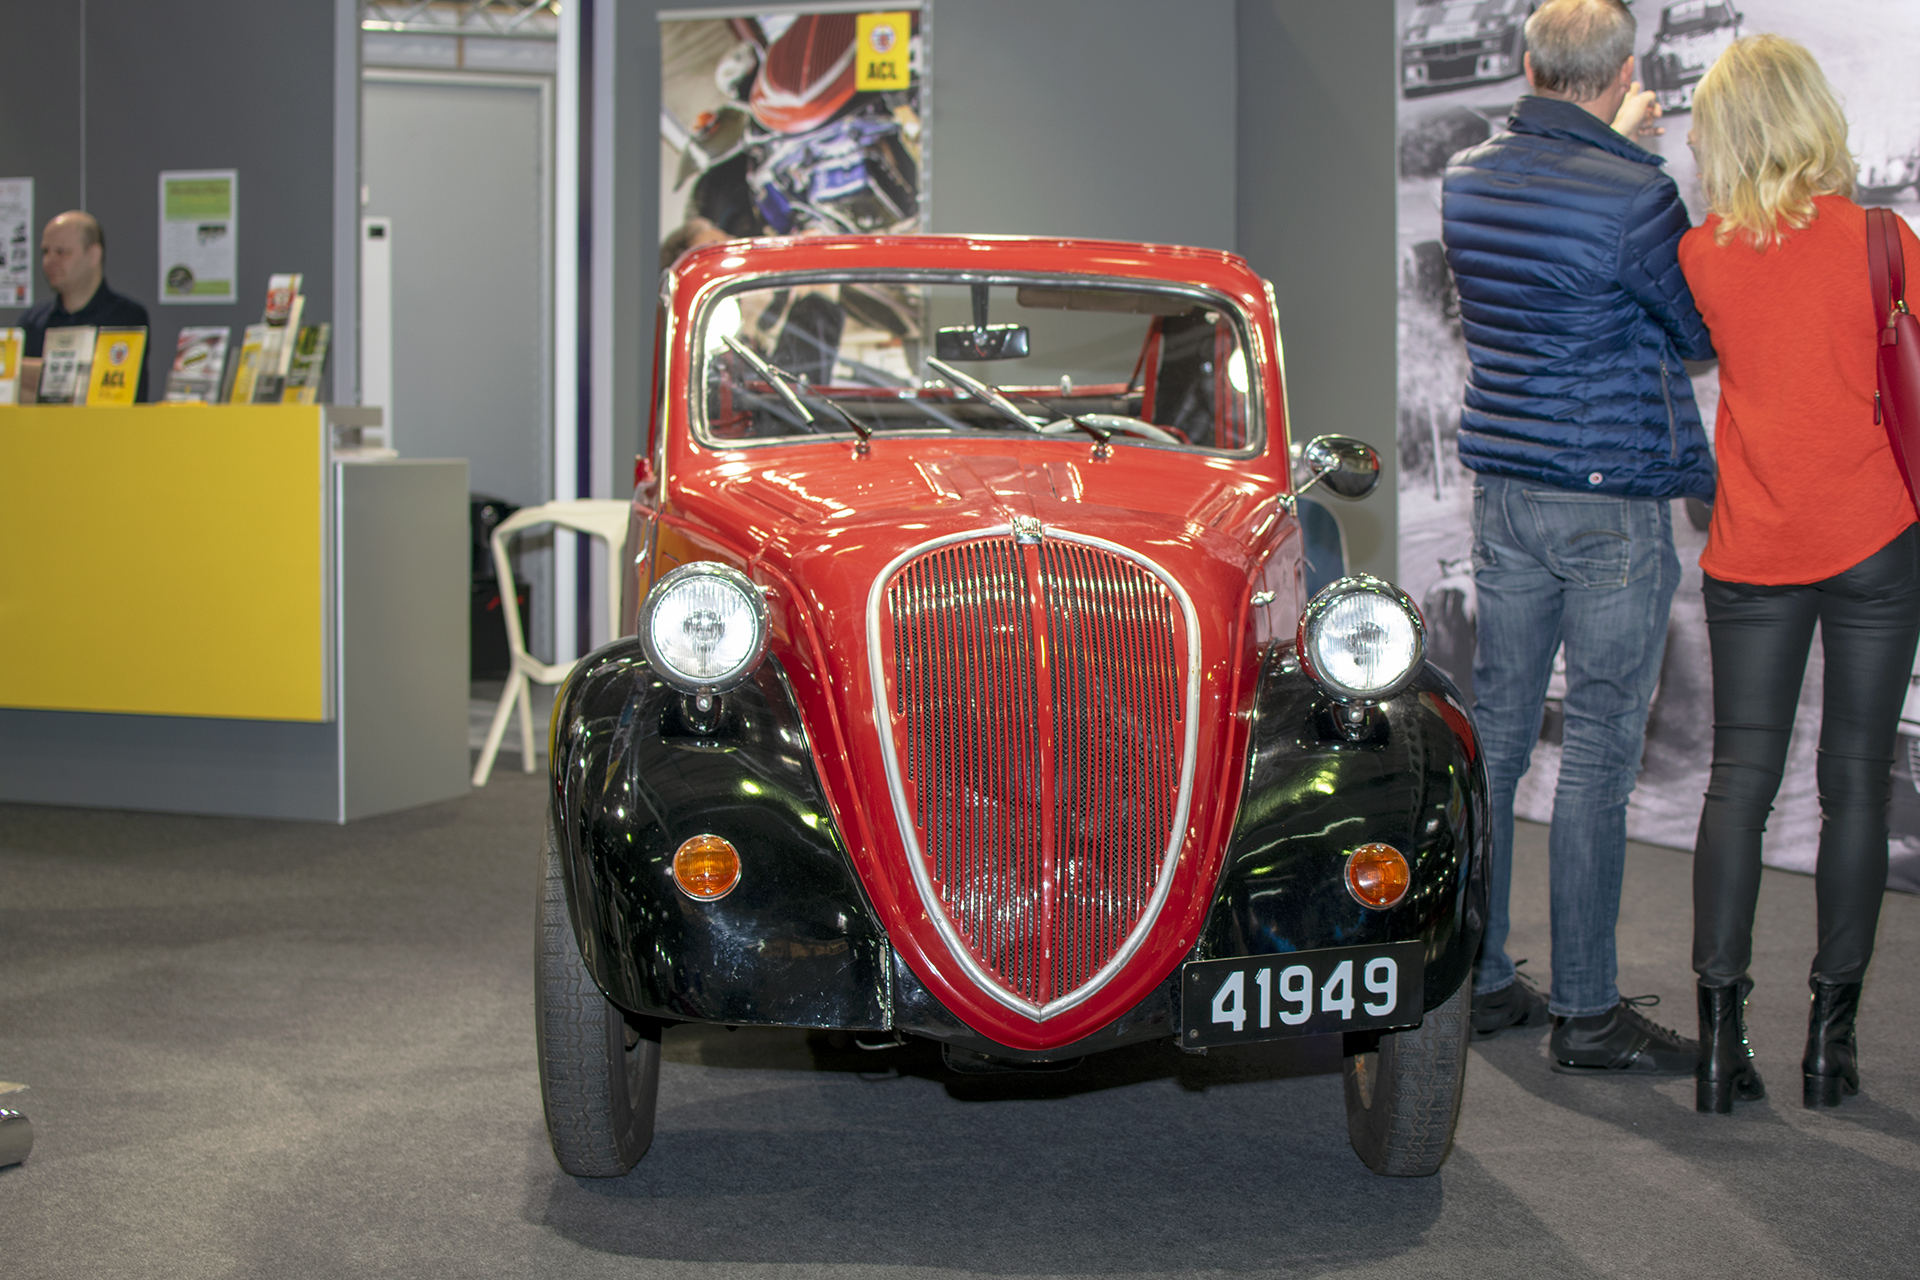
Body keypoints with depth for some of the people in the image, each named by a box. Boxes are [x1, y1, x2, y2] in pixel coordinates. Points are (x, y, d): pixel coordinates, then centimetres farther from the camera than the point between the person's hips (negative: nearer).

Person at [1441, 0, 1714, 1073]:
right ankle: (1588, 1013, 5)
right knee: (1601, 755, -1)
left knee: (1499, 734, 12)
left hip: (1505, 492, 7)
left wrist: (1617, 144, 31)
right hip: (1615, 505, -7)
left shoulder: (1468, 181, 5)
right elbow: (1707, 333, -3)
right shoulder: (1633, 194, -16)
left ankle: (1479, 980, 20)